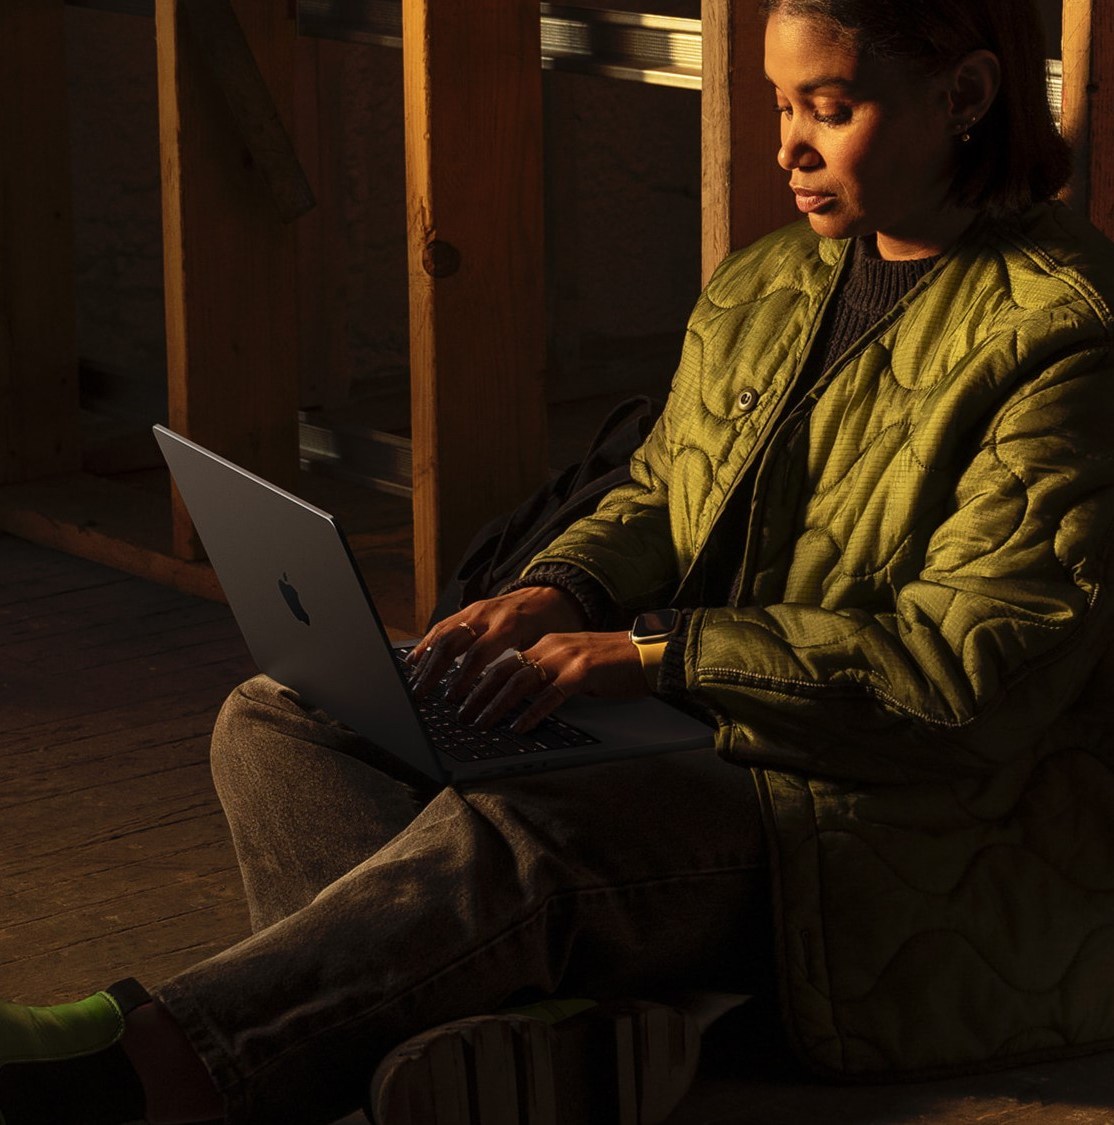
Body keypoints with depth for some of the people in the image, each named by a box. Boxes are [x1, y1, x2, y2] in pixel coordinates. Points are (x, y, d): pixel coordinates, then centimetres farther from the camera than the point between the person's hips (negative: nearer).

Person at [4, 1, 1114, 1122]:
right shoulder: (759, 287, 14)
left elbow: (978, 664, -20)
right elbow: (658, 497, 21)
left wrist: (656, 650, -22)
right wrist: (561, 592, -4)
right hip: (704, 752, 9)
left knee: (507, 837, -35)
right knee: (276, 721, -5)